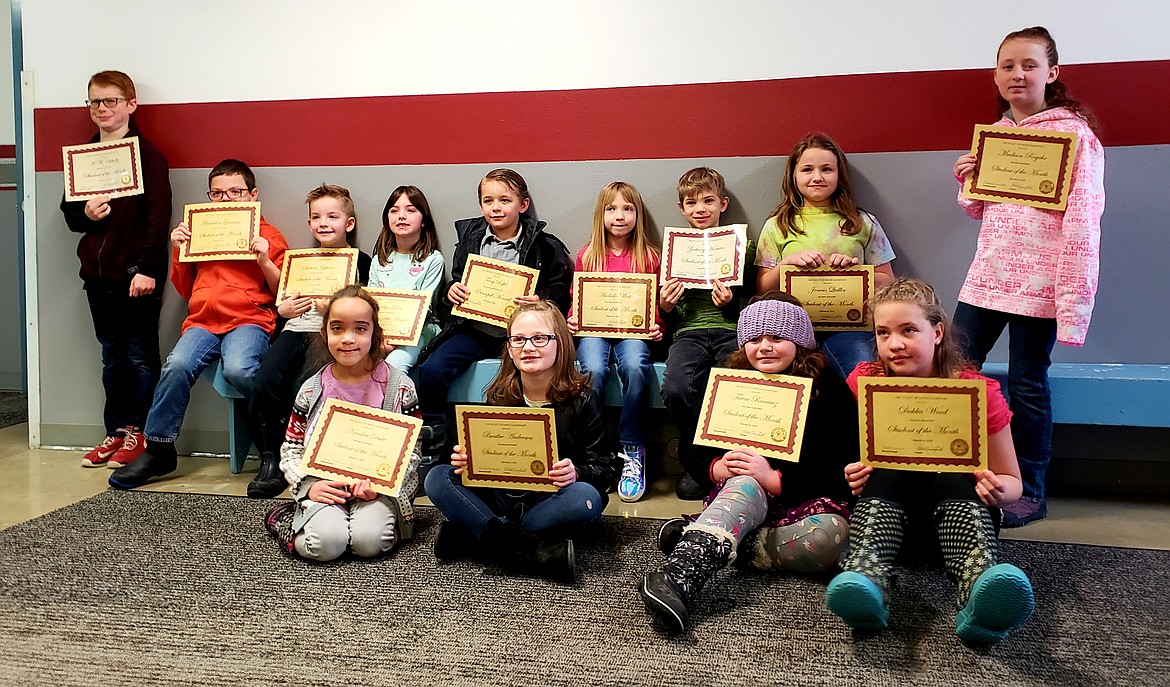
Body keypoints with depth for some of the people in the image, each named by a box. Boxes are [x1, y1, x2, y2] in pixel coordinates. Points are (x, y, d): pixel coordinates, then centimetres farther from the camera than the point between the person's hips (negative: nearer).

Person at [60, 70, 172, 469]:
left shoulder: (148, 154, -5)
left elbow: (158, 216, -11)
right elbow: (68, 211, 18)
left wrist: (148, 268, -17)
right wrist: (85, 214, -5)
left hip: (137, 274, -6)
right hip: (98, 273, 6)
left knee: (141, 356, 2)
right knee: (113, 357, 13)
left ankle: (137, 432, 11)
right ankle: (116, 432, 20)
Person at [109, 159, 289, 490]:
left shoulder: (269, 237, 13)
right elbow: (185, 289, 26)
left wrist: (264, 260, -7)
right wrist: (178, 250, 12)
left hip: (249, 319, -3)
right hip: (203, 321, 3)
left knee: (238, 369, -35)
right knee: (177, 365, -29)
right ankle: (159, 450, -14)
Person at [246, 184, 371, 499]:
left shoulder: (360, 261, 7)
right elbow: (280, 303, 25)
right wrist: (283, 309, 2)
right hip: (296, 330, 4)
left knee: (301, 388, -31)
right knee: (263, 385, -23)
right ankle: (269, 459, -7)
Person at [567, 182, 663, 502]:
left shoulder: (649, 257, 11)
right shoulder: (586, 256, 12)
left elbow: (655, 304, 12)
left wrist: (657, 328, -7)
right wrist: (572, 321, -4)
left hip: (632, 330, -1)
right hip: (593, 328, 1)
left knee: (635, 367, -35)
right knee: (593, 371, -33)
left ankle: (632, 452, -23)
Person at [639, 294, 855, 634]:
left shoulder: (828, 388, -5)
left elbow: (844, 469, -12)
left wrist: (775, 478, -23)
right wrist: (719, 467, -16)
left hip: (811, 500, -1)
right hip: (741, 491, 2)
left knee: (829, 535, -37)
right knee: (747, 483, -35)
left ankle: (695, 535, -33)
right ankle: (676, 579, -57)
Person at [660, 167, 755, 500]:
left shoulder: (742, 245, 12)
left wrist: (731, 303, -11)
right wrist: (665, 307, -2)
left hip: (731, 330, -1)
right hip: (689, 331, 1)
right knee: (676, 389, -31)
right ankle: (698, 465, -5)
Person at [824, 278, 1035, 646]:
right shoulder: (863, 383, -5)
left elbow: (1012, 483, -4)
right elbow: (843, 457, 0)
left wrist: (999, 490, -28)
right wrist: (852, 477, -24)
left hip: (956, 505, 0)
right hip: (886, 505, 1)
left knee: (955, 478, -33)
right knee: (887, 472, -31)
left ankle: (979, 591, -58)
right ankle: (866, 577, -57)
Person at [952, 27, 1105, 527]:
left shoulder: (1073, 133, -6)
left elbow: (1082, 218, -13)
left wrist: (1073, 297, -20)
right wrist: (967, 182, 1)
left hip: (1039, 283, -6)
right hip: (987, 277, 6)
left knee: (1027, 384, 1)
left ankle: (1030, 491, 17)